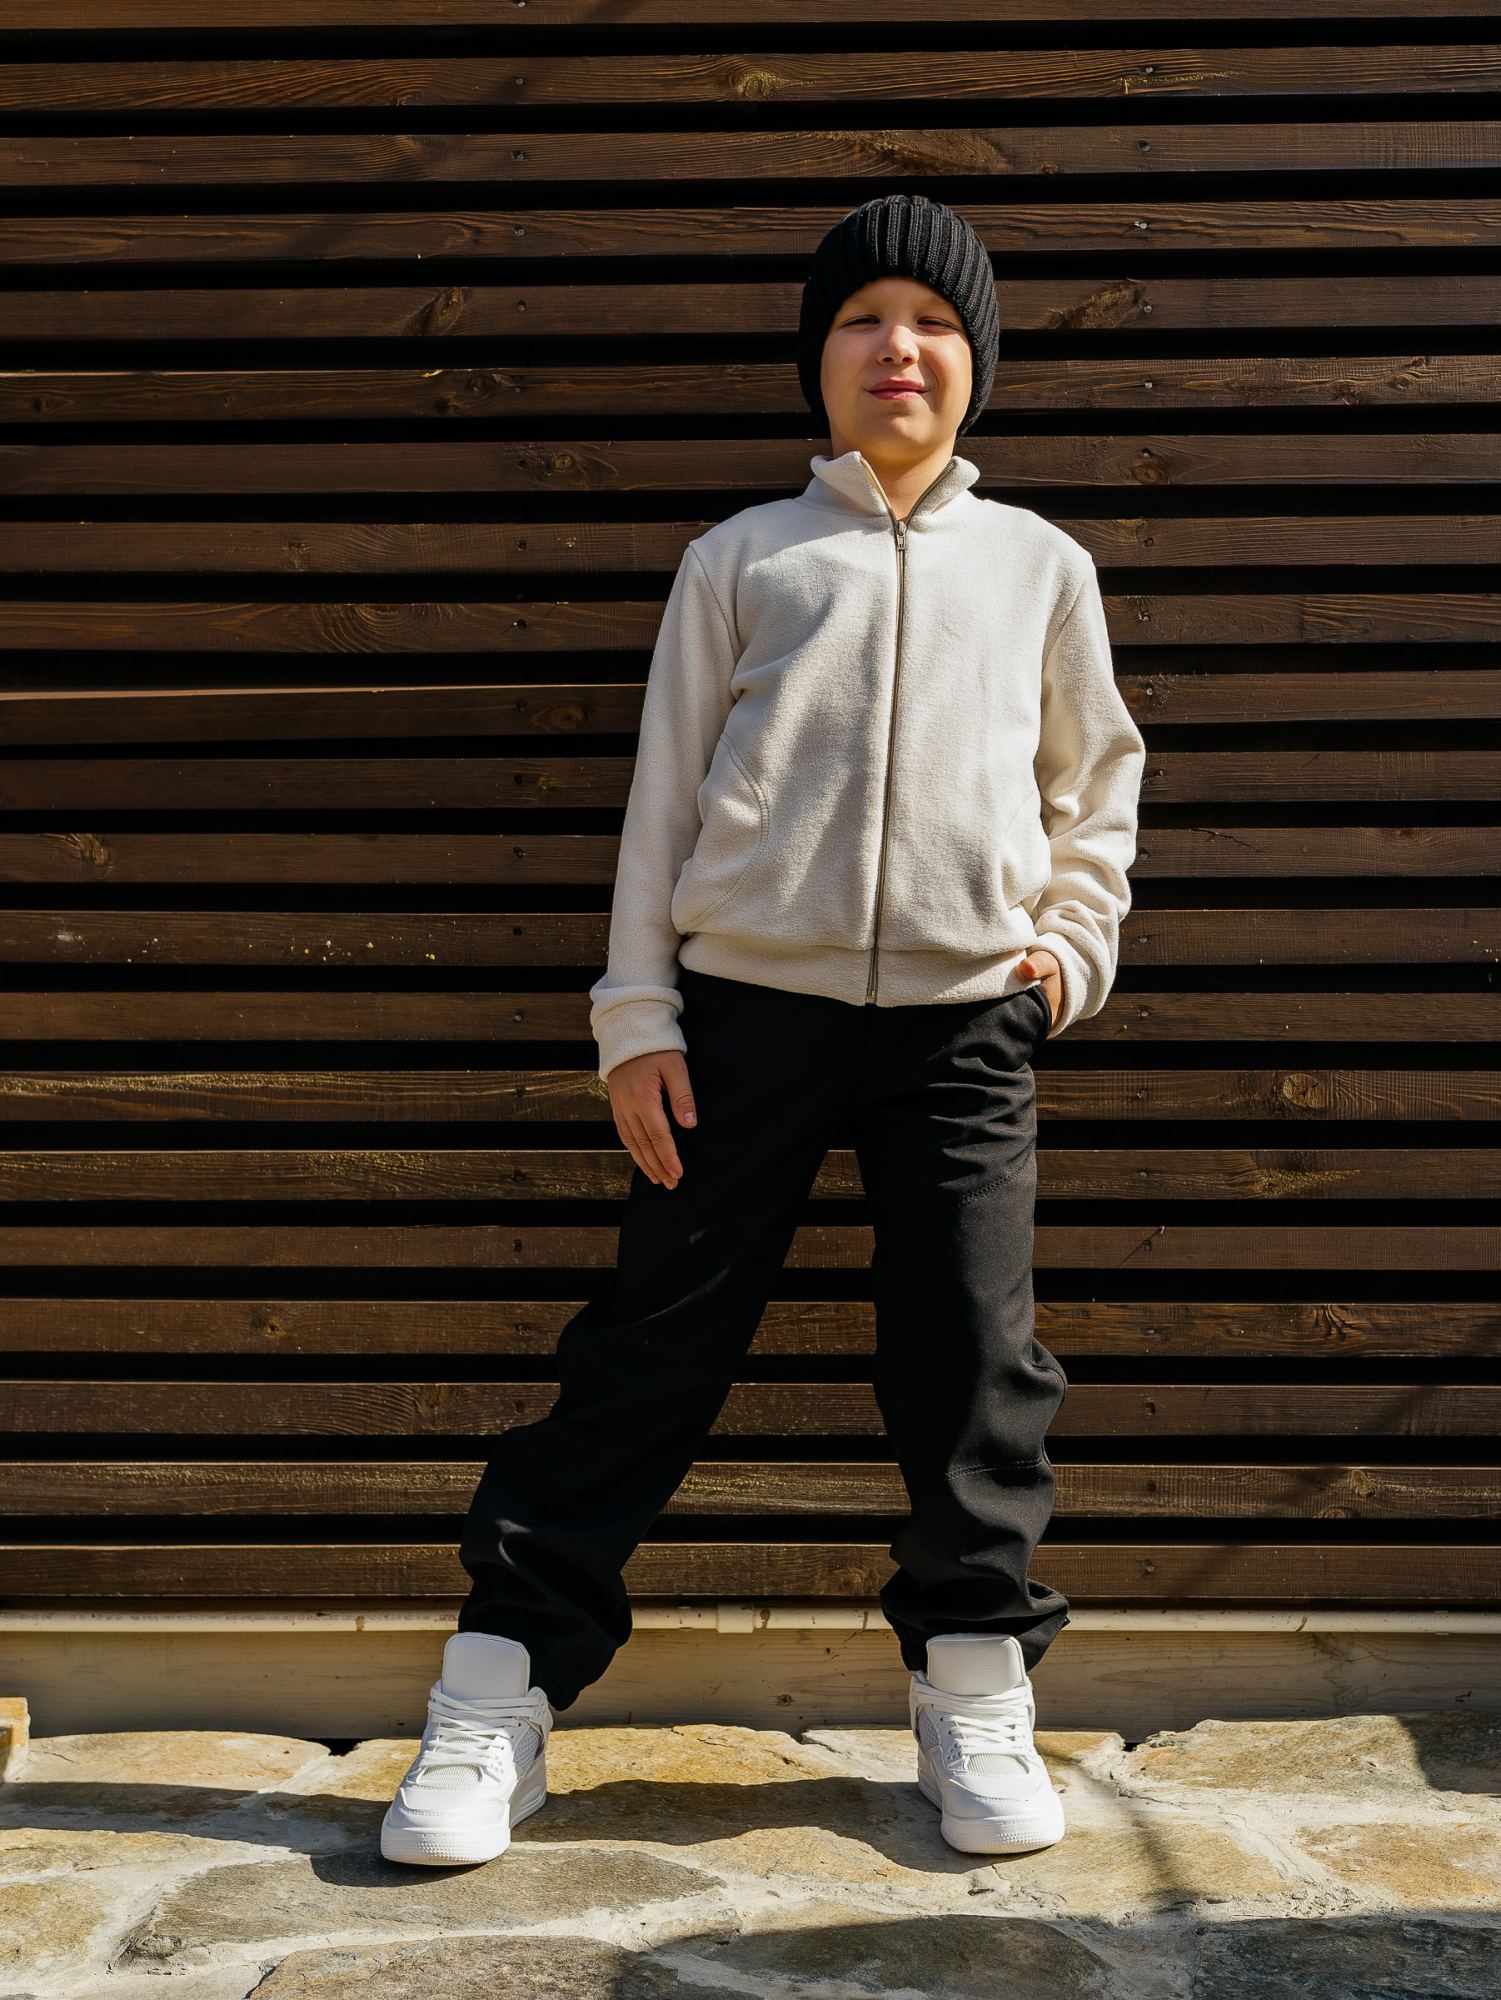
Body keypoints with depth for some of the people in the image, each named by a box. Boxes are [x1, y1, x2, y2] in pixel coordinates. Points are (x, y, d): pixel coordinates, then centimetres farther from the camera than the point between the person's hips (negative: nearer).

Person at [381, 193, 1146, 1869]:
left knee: (975, 1363, 2)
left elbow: (1099, 772, 25)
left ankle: (975, 1696, 19)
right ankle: (499, 1693, 10)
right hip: (747, 1001, -1)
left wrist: (1073, 938, 12)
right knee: (649, 1348, 0)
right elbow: (665, 787, 6)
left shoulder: (1040, 565, 14)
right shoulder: (742, 557, 10)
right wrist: (637, 1012, 0)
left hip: (965, 1010, 2)